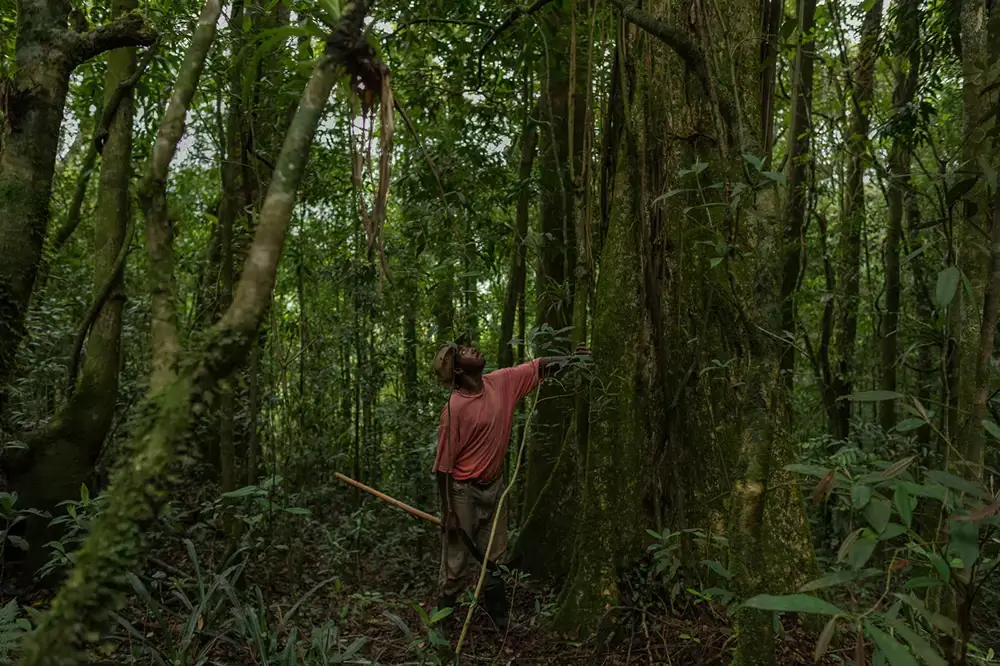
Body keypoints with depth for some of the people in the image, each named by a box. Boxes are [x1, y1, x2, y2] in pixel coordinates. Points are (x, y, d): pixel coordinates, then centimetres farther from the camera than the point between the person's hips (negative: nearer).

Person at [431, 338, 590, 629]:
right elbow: (443, 465, -17)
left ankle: (498, 620, 34)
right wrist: (448, 513, -14)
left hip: (494, 487, 6)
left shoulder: (502, 382, -6)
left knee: (496, 559, 17)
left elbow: (540, 366, 4)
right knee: (458, 563, 8)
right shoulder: (455, 408, -23)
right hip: (464, 492, -6)